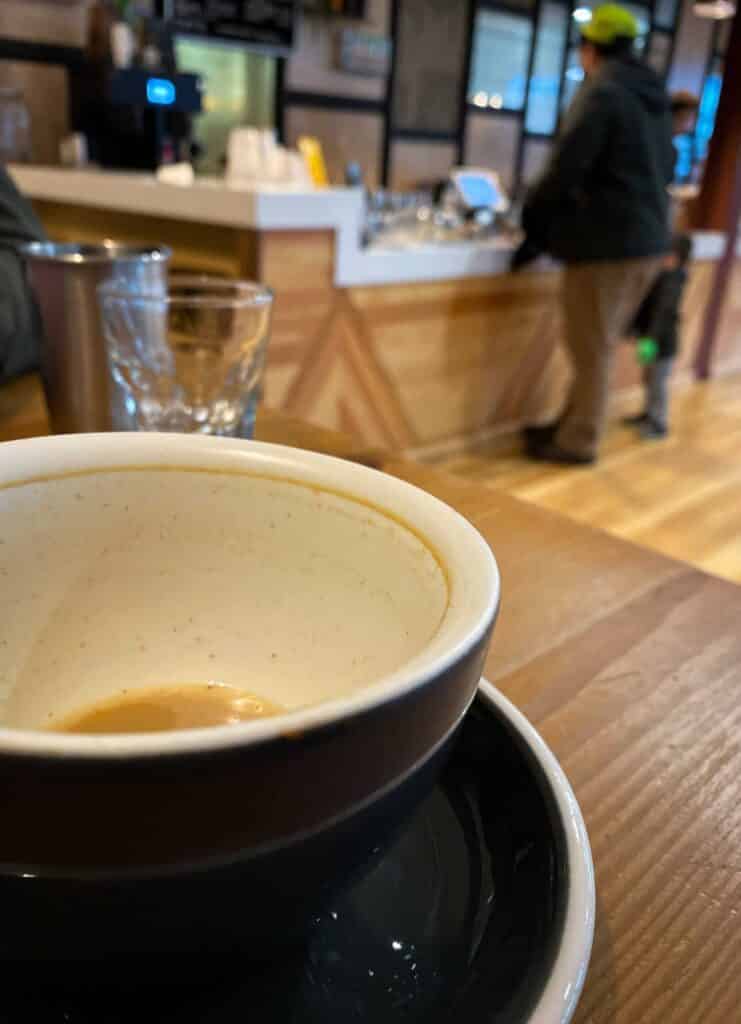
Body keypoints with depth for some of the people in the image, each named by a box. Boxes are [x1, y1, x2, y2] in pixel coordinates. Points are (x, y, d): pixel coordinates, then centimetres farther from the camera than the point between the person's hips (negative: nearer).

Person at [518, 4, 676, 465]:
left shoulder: (602, 93, -11)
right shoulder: (656, 98, 15)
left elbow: (566, 168, -15)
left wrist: (533, 217, 0)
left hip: (605, 242, -8)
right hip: (649, 239, 8)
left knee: (592, 349, 0)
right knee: (599, 344, 16)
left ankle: (578, 441, 10)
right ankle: (573, 425, 26)